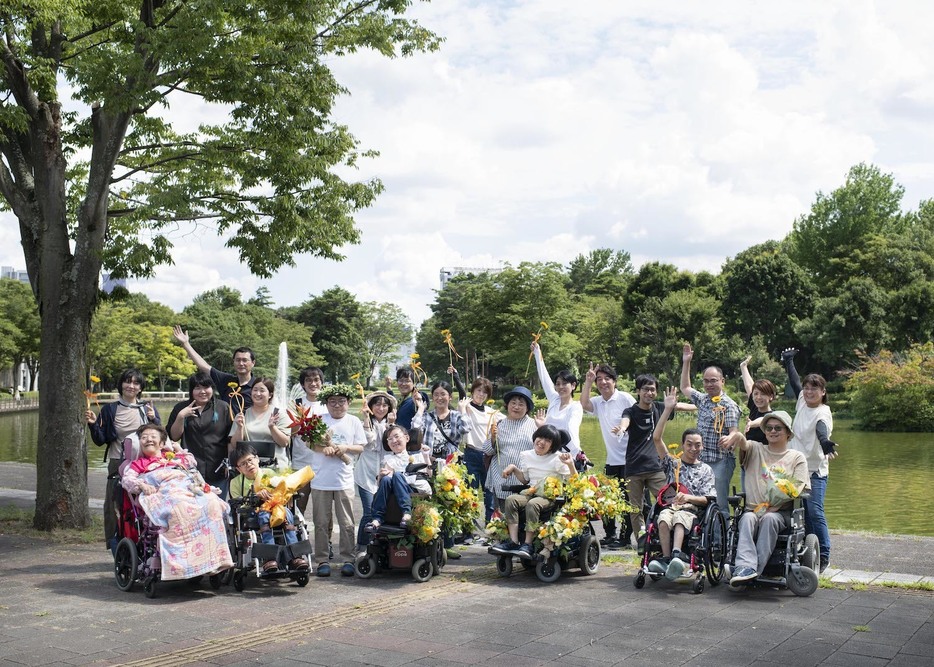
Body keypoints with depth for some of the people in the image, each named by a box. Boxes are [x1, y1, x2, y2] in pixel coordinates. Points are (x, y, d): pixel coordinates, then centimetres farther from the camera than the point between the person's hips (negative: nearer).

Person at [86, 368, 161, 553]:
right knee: (114, 509, -3)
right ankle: (119, 556, 5)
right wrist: (93, 425, -10)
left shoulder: (148, 409, 9)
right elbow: (100, 441, 7)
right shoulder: (110, 410, 6)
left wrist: (153, 419, -13)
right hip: (118, 466, -1)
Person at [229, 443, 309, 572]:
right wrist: (256, 496, -17)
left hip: (275, 509, 2)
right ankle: (270, 557, -51)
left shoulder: (269, 473, 8)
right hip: (252, 517, -1)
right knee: (264, 514, -37)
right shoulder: (235, 483, 6)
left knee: (286, 512, -33)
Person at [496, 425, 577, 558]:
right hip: (532, 493, 5)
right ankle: (513, 541, -29)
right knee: (511, 500, -23)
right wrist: (513, 468, 9)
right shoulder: (527, 456, 11)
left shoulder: (558, 458, -4)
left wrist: (571, 465, -24)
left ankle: (527, 544, -30)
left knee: (532, 504, -35)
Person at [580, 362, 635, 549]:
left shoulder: (625, 398, -6)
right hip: (612, 460, 6)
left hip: (628, 459, -6)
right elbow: (583, 404, -10)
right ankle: (610, 534, 22)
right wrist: (587, 382, -15)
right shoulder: (598, 402, 9)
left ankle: (625, 536, 4)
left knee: (626, 498, -3)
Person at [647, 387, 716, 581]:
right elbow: (656, 438, 9)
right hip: (670, 505, 1)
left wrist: (687, 497, -14)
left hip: (691, 509, -1)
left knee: (679, 518, -39)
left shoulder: (705, 470, 18)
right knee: (664, 518, -38)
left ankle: (674, 555, -60)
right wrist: (668, 409, 5)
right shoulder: (672, 463, 21)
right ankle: (668, 558, -48)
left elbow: (706, 499, 9)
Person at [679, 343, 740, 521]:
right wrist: (686, 363, 28)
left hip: (721, 460, -7)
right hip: (701, 459, 7)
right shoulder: (702, 399, 16)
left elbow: (734, 432, -14)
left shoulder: (729, 405, -7)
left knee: (719, 503, -10)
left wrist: (728, 439, -38)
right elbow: (685, 388, 33)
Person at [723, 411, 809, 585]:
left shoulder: (797, 457, 14)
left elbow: (797, 488, 1)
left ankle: (756, 569, -41)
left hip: (781, 512, -1)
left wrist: (775, 506, -14)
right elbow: (743, 444, -6)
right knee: (747, 519, -33)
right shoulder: (756, 450, 18)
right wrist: (737, 437, -34)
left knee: (769, 519, -35)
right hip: (753, 509, 1)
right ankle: (745, 567, -48)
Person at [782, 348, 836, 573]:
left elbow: (822, 429, -35)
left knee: (814, 512, -14)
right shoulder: (802, 402, 7)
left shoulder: (823, 413, -12)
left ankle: (824, 555, -6)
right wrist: (788, 361, 36)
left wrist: (826, 443, -56)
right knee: (803, 513, 7)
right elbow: (794, 382, 25)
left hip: (815, 470, -6)